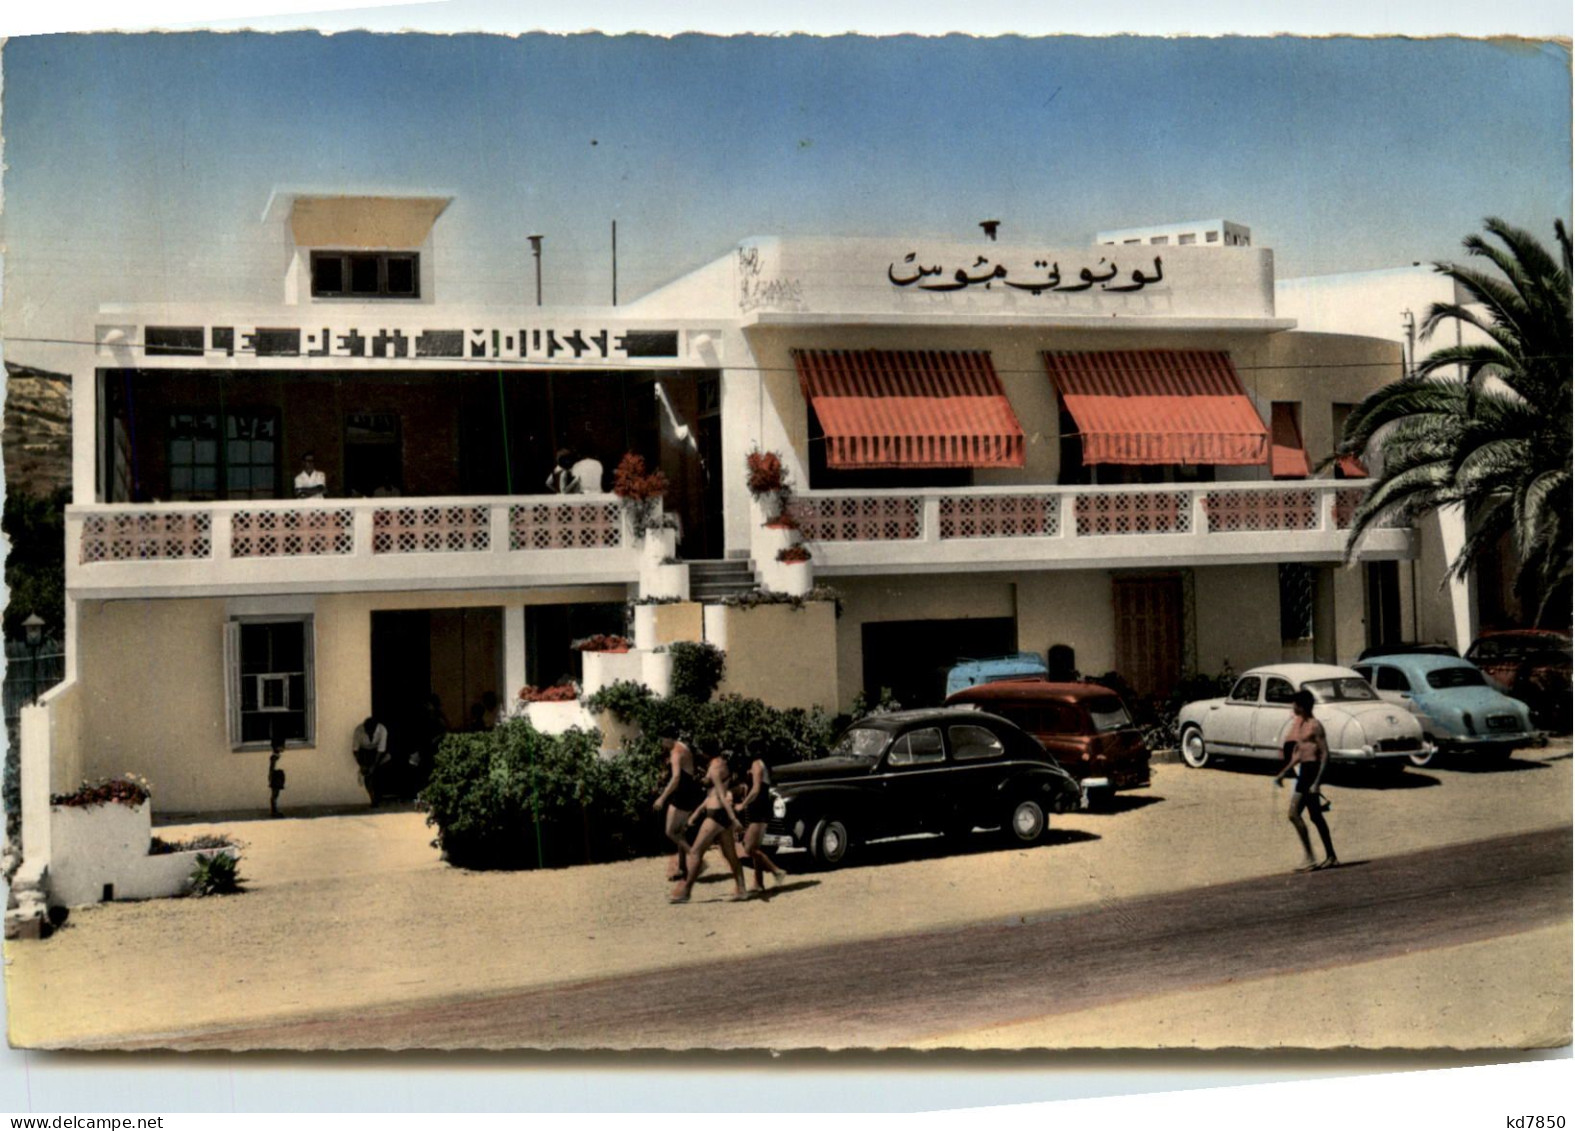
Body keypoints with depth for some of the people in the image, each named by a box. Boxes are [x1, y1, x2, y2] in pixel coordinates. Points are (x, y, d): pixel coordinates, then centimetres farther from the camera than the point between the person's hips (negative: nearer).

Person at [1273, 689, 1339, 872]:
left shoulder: (1314, 725, -12)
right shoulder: (1298, 723, 14)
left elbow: (1325, 754, -15)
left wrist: (1316, 781, -21)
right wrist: (1283, 773, 19)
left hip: (1311, 769, -10)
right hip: (1302, 770, 10)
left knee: (1294, 814, -12)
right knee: (1316, 816, 14)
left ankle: (1309, 858, -11)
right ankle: (1331, 857, 21)